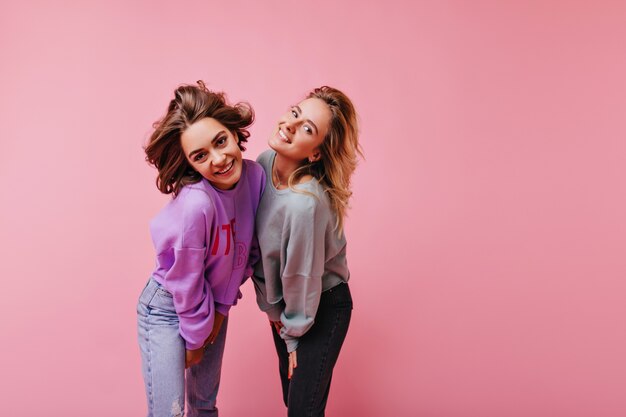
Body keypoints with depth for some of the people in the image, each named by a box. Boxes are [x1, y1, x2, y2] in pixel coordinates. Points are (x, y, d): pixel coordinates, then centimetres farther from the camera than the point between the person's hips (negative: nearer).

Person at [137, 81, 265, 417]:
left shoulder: (255, 175, -17)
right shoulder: (195, 203, -35)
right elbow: (186, 283, -23)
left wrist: (222, 307, -1)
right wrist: (196, 338, -9)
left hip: (214, 303, 6)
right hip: (167, 310, -6)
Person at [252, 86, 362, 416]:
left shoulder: (304, 203, -37)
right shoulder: (264, 163, -14)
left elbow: (302, 278, -23)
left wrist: (293, 335, -8)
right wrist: (271, 306, 2)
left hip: (322, 306, -7)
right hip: (283, 302, 7)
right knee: (290, 389, 22)